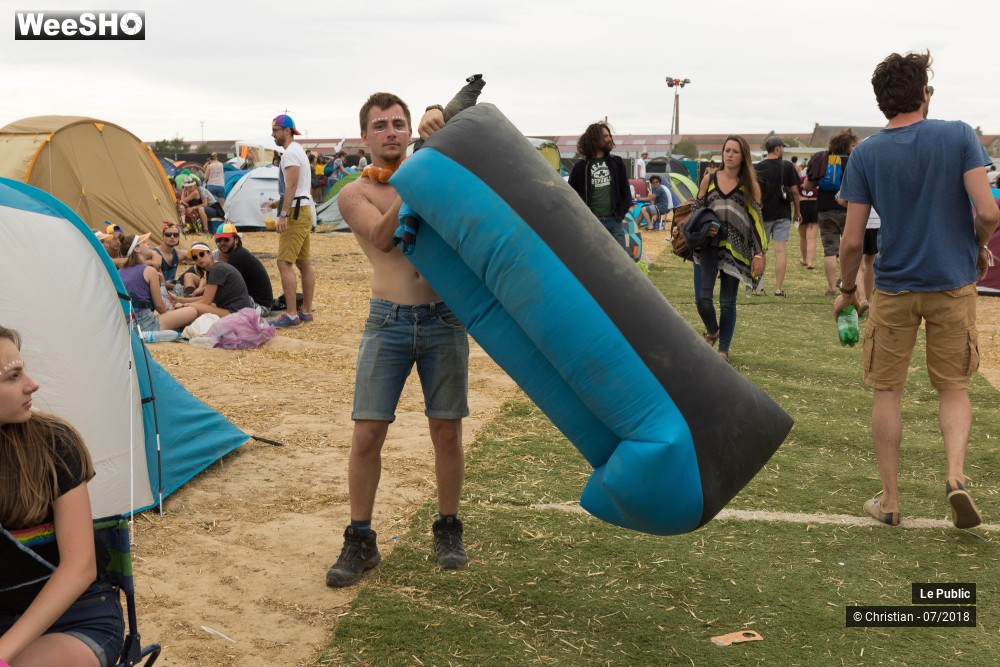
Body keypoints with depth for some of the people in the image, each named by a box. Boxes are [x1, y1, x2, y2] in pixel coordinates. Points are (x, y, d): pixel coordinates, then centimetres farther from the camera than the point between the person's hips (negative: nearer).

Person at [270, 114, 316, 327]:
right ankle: (306, 311, 17)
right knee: (304, 263, 12)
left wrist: (283, 214, -25)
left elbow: (291, 186, -22)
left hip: (297, 211, -11)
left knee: (284, 263, -13)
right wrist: (284, 208, 25)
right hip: (305, 210, 11)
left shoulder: (290, 153, -13)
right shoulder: (298, 150, 20)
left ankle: (291, 314, -15)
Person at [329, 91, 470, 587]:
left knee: (446, 432, 5)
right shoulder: (355, 194, 5)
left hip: (445, 319, 1)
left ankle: (447, 530, 23)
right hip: (388, 322, -1)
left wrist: (438, 116, -13)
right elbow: (382, 238, -12)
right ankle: (360, 541, 12)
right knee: (366, 434, -3)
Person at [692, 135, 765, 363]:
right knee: (702, 298, -7)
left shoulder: (750, 187, 5)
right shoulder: (709, 179, 8)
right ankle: (712, 331, 25)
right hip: (708, 247, 1)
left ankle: (723, 350, 16)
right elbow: (696, 210, 15)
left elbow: (757, 222, 4)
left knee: (727, 303, 3)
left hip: (735, 250, -1)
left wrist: (759, 254, -3)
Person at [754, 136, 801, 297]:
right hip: (783, 214, -1)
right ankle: (779, 288, -3)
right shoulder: (787, 166, -3)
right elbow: (794, 191, -2)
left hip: (763, 214, 1)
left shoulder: (757, 168, -3)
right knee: (780, 250, -1)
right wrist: (797, 211, 9)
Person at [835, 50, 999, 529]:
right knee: (953, 387, 16)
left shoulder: (865, 154, -5)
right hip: (953, 283, 0)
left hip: (893, 288, 0)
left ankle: (889, 500, 16)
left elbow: (852, 240, -6)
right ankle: (956, 475, -6)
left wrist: (847, 290, 9)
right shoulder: (959, 136, -7)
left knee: (887, 391, 11)